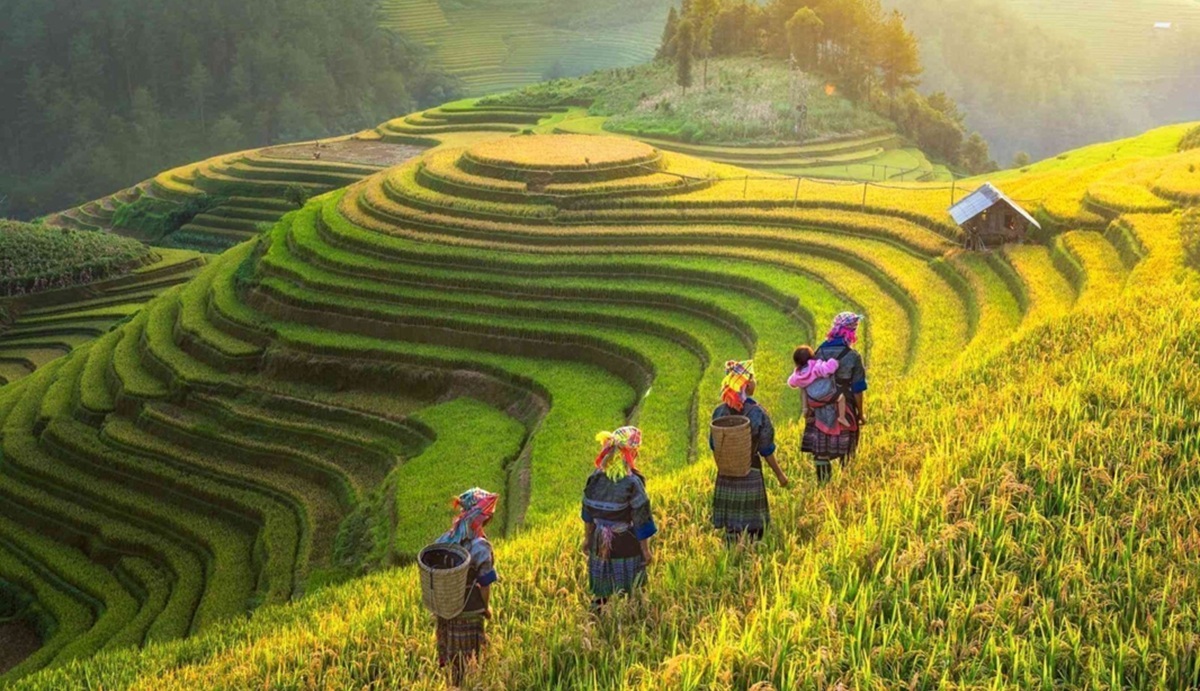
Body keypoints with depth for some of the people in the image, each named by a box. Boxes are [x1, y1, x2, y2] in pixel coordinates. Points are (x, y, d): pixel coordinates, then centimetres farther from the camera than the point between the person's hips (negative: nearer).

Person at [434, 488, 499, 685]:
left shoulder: (444, 540, -7)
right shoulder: (480, 546, -25)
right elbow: (485, 584, -17)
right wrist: (486, 607, 1)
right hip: (469, 613, -5)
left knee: (450, 658, 25)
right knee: (467, 660, 13)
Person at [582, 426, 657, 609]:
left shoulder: (596, 477, -6)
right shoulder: (632, 483, -22)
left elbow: (588, 512, 5)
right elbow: (641, 520, -15)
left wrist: (587, 538, 19)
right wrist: (646, 550, -4)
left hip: (600, 544, 5)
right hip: (626, 546, -5)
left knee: (601, 592, 21)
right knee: (627, 594, 11)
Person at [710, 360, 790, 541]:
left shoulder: (719, 412, -4)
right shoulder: (758, 413, -15)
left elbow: (713, 445, 4)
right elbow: (766, 451, -10)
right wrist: (779, 474, 3)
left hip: (726, 477, 3)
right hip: (751, 476, -3)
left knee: (731, 529, 11)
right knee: (751, 529, 7)